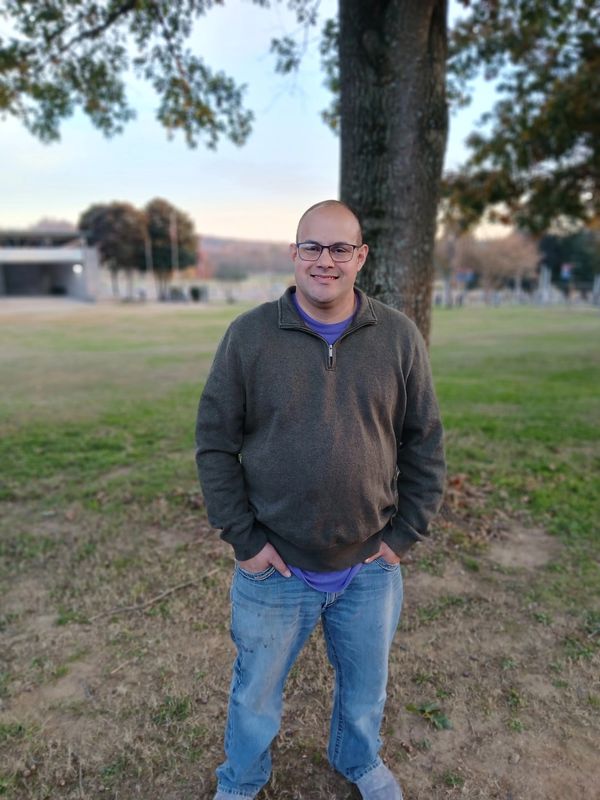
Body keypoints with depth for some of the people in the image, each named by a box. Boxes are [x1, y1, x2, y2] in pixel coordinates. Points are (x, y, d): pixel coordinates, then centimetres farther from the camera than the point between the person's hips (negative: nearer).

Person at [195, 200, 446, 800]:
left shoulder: (399, 337, -5)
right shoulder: (249, 335, -10)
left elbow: (425, 444, 1)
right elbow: (214, 444, -7)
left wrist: (406, 533, -3)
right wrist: (243, 540, -10)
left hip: (371, 567, 2)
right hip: (274, 568, -1)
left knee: (366, 685, 27)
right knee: (256, 692, 22)